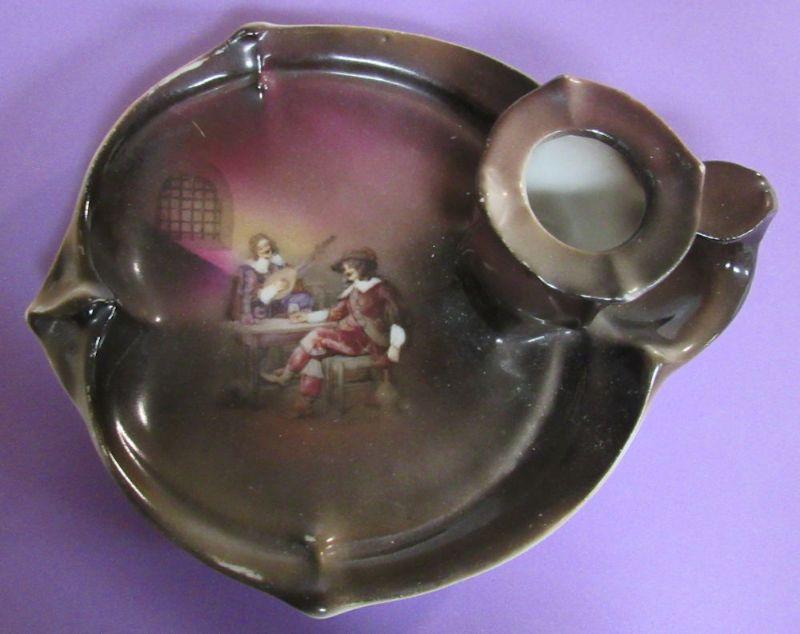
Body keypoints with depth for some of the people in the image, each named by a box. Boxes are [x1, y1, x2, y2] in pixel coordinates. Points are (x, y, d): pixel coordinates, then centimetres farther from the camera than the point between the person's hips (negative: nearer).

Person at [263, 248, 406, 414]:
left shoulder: (382, 289, -3)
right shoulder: (353, 289, 18)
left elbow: (395, 319, -7)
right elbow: (335, 312, 21)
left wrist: (395, 346, -19)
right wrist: (308, 316, 16)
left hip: (368, 341, -7)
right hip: (350, 335, 7)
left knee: (318, 336, -21)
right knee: (315, 350, -19)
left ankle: (285, 375, -8)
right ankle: (306, 401, -23)